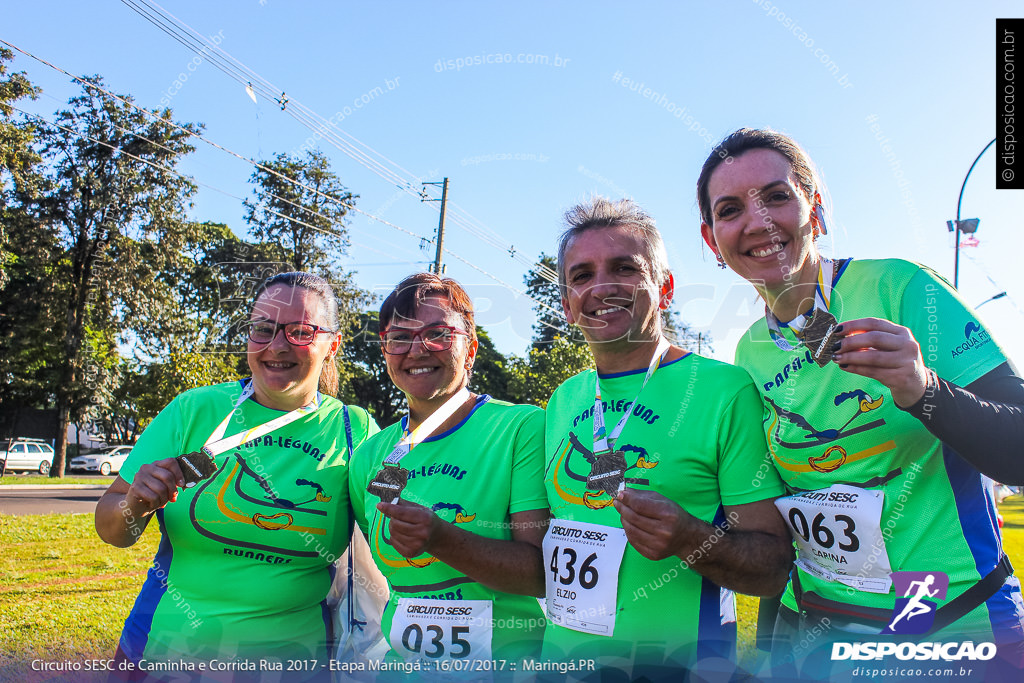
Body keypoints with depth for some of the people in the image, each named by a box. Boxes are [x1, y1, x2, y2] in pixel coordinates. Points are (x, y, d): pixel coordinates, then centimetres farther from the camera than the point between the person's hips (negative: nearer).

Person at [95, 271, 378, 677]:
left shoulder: (355, 430, -6)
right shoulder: (193, 410, -6)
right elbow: (109, 529, -2)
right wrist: (134, 509, -22)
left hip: (291, 657, 0)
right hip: (166, 648, 1)